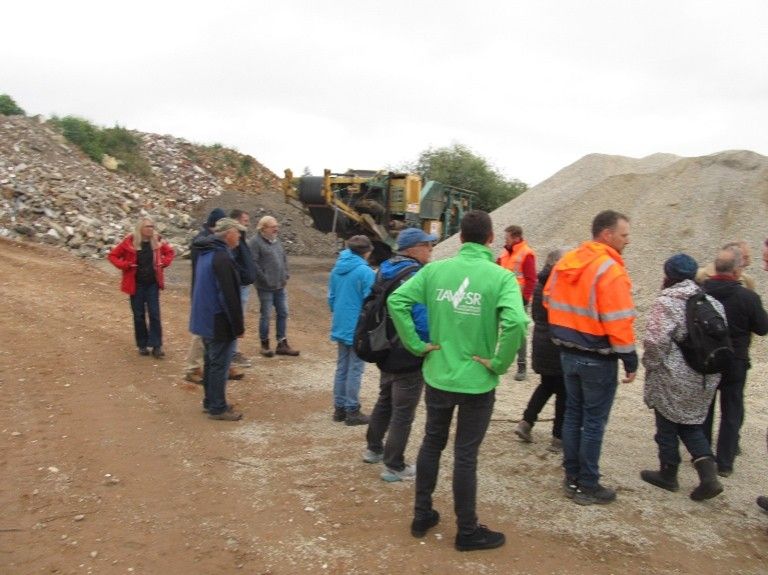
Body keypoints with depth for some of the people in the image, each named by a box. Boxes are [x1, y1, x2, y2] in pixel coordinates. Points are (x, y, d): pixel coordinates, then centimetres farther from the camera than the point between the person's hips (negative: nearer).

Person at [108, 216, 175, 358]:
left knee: (154, 314, -1)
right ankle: (142, 345, 19)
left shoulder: (157, 241, -3)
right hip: (136, 284, -1)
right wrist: (125, 265, -14)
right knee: (139, 315, 7)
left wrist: (163, 263, -2)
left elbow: (170, 252, 15)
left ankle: (156, 346, 4)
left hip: (153, 283, 1)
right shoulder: (130, 241, -10)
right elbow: (112, 255, -1)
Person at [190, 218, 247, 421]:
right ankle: (217, 408, 8)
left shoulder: (206, 253, 10)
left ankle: (210, 402, 28)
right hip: (219, 323, -10)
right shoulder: (222, 258, -21)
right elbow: (229, 297, -23)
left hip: (205, 320, 10)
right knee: (220, 364, 0)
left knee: (211, 361, 18)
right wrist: (238, 327, -16)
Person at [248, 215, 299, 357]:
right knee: (266, 315, 2)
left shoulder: (277, 241, 14)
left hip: (280, 286, 8)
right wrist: (265, 279, -17)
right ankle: (265, 344, 16)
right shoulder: (255, 242, -11)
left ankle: (282, 344, 18)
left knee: (283, 313, 9)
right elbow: (253, 263, -18)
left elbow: (284, 259, 21)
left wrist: (285, 276, 8)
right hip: (265, 287, -7)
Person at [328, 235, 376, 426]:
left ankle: (339, 408, 22)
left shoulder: (336, 269, 5)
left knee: (341, 368, 15)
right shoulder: (365, 272, -17)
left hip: (340, 327, 7)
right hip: (358, 329, -7)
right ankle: (352, 411, 10)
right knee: (355, 370, 2)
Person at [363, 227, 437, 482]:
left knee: (385, 401, 25)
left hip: (386, 351, 9)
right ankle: (394, 467, 13)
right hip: (409, 357, -9)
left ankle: (374, 449, 39)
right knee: (403, 412, 4)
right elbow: (423, 320, -29)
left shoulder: (385, 271, 5)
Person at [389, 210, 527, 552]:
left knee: (431, 443, 20)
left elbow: (396, 300, -9)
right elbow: (515, 322, -27)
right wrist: (499, 363, -14)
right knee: (465, 455, 9)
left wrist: (417, 345, -4)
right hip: (477, 382, -3)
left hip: (437, 376, 3)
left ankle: (422, 514, 33)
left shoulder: (434, 270, -3)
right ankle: (467, 531, 24)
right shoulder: (501, 277, -12)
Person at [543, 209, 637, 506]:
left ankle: (572, 478, 26)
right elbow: (618, 323, -22)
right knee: (594, 422, 4)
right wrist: (630, 360, -13)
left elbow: (550, 301, 13)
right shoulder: (610, 270, -20)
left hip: (568, 353, 7)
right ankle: (587, 486, 13)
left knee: (573, 414, 16)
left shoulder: (564, 263, 4)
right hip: (598, 359, -7)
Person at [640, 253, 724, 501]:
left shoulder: (667, 302, -17)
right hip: (704, 379, 7)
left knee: (667, 425, 11)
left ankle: (668, 474, 25)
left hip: (672, 379, -6)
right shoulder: (712, 303, 5)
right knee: (691, 424, 19)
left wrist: (651, 365, -9)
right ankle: (709, 475, 7)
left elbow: (656, 340, -26)